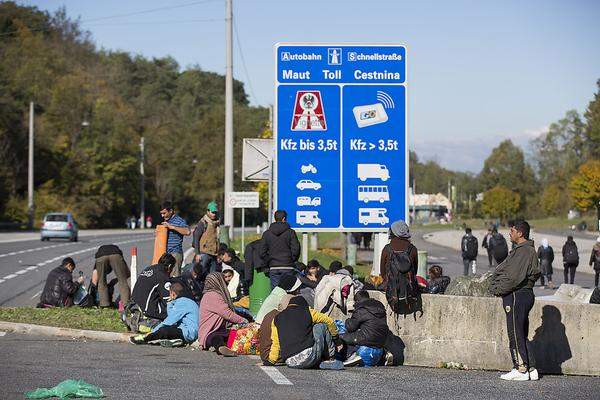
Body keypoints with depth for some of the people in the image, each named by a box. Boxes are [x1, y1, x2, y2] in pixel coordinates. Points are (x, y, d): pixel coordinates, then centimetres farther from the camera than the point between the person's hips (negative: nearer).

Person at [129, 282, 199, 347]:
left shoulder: (181, 302, -10)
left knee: (163, 330, -14)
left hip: (189, 333, -10)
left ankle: (145, 339, 1)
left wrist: (153, 332, -6)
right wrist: (170, 303, 22)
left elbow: (170, 320, -12)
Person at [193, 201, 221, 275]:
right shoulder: (203, 223, -7)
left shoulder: (216, 223, 14)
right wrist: (197, 254, -13)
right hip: (204, 253, -7)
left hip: (214, 254, 7)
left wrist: (218, 253, 18)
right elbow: (196, 238, -9)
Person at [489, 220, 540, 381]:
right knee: (521, 335, 12)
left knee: (516, 334, -6)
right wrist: (496, 286, 8)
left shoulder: (525, 251, -15)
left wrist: (499, 289, -11)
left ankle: (521, 370, -4)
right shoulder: (519, 250, 18)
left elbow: (515, 277, -21)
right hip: (524, 295, 11)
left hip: (517, 295, -11)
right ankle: (530, 369, 14)